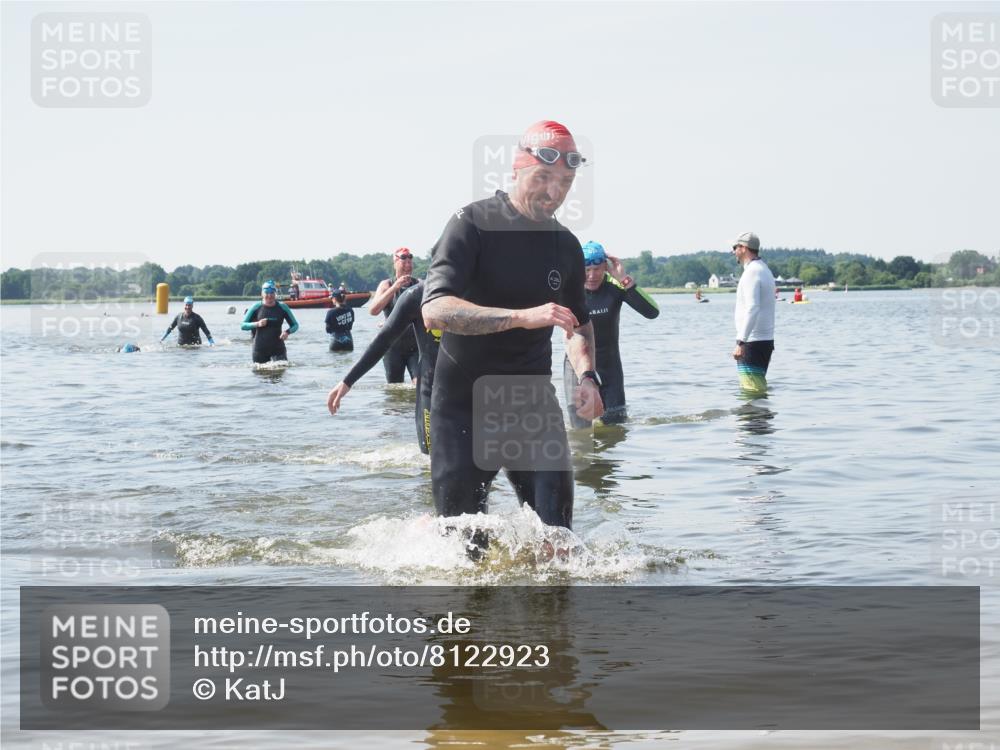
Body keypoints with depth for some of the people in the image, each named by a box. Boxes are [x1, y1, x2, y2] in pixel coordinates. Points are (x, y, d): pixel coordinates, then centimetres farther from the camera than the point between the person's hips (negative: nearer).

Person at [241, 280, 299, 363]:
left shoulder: (282, 307, 2)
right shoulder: (256, 307, 0)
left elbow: (295, 325, 7)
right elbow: (243, 325, 1)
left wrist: (288, 332, -14)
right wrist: (257, 324, -16)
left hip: (278, 348, 0)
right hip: (260, 349, 0)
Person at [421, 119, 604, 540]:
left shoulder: (565, 246, 5)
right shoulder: (473, 225, -14)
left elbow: (578, 323, 22)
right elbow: (435, 311, -28)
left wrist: (586, 374, 0)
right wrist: (523, 317, -38)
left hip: (532, 399, 4)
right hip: (464, 401, -4)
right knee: (466, 545, 3)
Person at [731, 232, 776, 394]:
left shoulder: (752, 272, -14)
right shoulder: (765, 270, 18)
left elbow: (752, 309, -24)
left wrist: (741, 342, -27)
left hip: (753, 342, -10)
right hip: (766, 339, 10)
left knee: (752, 390, -11)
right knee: (759, 385, 15)